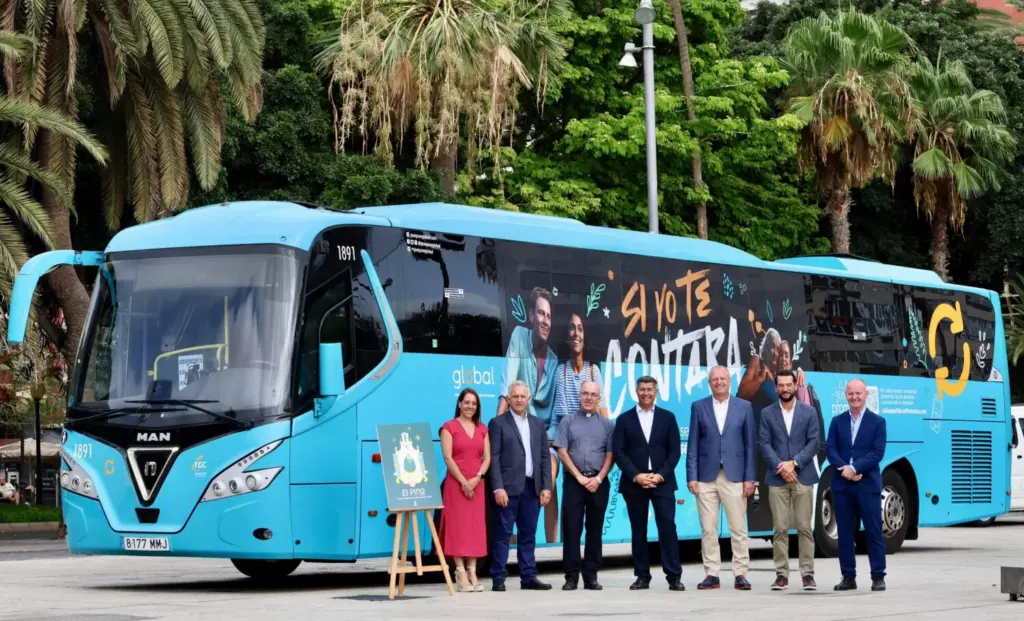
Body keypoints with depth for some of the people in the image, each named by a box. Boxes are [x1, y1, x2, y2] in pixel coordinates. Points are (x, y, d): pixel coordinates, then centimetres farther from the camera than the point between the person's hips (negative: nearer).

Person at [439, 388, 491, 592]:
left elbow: (487, 458, 8)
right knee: (457, 526, -6)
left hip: (477, 484, 5)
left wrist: (477, 478, -8)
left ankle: (472, 572, 7)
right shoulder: (449, 427, -1)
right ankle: (460, 573, -6)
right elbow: (447, 457, -9)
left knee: (476, 527, 3)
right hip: (456, 483, -5)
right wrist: (463, 482, -14)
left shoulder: (482, 429, 13)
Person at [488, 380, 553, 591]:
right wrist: (498, 487, -13)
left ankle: (528, 576, 11)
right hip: (508, 487, -5)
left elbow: (545, 457, 13)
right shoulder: (498, 423, 1)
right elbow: (493, 458, -5)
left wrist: (546, 486, 5)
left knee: (528, 534, 7)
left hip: (532, 487, 5)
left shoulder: (537, 424, 15)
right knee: (503, 534, -3)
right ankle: (499, 579, -2)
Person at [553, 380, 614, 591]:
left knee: (595, 529, 3)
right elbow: (562, 453, 0)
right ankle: (571, 576, -3)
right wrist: (580, 477, -8)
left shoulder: (607, 424, 9)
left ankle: (591, 576, 7)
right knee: (571, 529, -4)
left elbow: (610, 455, 4)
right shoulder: (568, 422, 6)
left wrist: (598, 479, -9)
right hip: (574, 481, -1)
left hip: (598, 483, 1)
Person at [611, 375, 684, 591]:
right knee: (638, 531, 3)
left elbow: (674, 451, 4)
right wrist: (636, 476, -12)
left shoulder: (667, 417, 8)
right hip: (634, 483, 0)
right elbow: (618, 452, 0)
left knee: (668, 527, -8)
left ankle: (674, 576, -7)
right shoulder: (624, 419, 7)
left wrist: (661, 475, -10)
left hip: (662, 482, 0)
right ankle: (642, 576, 7)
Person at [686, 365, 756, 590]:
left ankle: (740, 574, 3)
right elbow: (693, 445, 5)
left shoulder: (744, 407, 5)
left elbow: (749, 444, 4)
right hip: (706, 477, 1)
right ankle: (711, 574, 6)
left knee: (738, 529, -1)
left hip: (734, 476, -1)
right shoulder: (698, 407, 6)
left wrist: (749, 478, -2)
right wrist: (691, 476, -2)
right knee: (708, 530, 1)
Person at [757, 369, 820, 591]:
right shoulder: (767, 413, 8)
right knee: (780, 528, -1)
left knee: (804, 527, -1)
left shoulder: (809, 412, 7)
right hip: (777, 478, 0)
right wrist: (780, 467, -12)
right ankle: (781, 574, 2)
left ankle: (808, 574, 2)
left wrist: (794, 463, -11)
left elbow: (814, 442, 0)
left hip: (803, 477, 0)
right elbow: (764, 444, 1)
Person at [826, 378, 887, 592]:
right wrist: (844, 469, -14)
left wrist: (854, 468, -16)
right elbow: (830, 450, 2)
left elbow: (877, 452, -6)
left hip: (868, 485, -3)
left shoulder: (877, 422, 3)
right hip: (842, 485, 3)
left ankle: (878, 576, 3)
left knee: (873, 532, -1)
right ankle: (848, 576, 10)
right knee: (845, 532, 4)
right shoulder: (837, 421, 11)